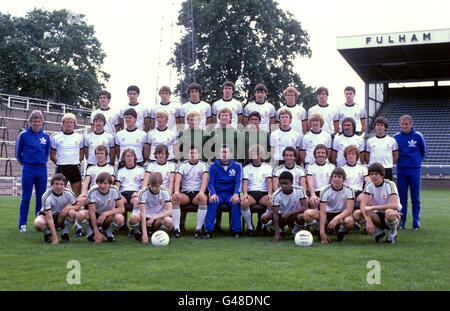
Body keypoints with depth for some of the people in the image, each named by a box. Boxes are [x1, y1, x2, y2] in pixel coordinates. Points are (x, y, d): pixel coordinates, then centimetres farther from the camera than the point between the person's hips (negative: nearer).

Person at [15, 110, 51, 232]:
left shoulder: (46, 136, 7)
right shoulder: (23, 135, -3)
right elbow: (18, 153, 6)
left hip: (42, 169, 3)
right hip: (28, 170, -3)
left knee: (41, 198, 7)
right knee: (26, 198, -2)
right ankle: (22, 224, 5)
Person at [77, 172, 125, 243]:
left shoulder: (114, 190, -18)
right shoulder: (92, 192, -20)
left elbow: (122, 209, -18)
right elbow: (92, 212, -20)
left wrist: (106, 213, -32)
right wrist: (96, 233, -25)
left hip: (109, 218, 0)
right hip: (95, 217, 0)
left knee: (120, 218, -35)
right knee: (80, 215, -31)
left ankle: (109, 233, -1)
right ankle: (90, 233, 0)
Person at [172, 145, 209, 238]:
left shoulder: (203, 165, 9)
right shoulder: (182, 165, 12)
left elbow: (205, 179, -9)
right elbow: (178, 178, -4)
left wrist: (201, 192, -28)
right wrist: (176, 191, -25)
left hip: (198, 193, -1)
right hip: (185, 192, 1)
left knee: (203, 198, -36)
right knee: (174, 198, -31)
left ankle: (199, 229, -31)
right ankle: (176, 229, -30)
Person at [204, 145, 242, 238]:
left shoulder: (237, 166, 9)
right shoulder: (213, 166, 9)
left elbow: (238, 182, 0)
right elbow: (210, 182, 3)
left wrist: (236, 194, -19)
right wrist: (213, 194, -17)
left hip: (231, 194, 0)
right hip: (217, 193, 0)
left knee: (236, 202, -33)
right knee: (212, 202, -33)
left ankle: (236, 231, -26)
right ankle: (208, 230, -31)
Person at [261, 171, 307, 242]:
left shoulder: (299, 190, -16)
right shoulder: (277, 195, -17)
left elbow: (305, 207, -20)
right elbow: (275, 213, -21)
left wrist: (290, 212, -33)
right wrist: (277, 234, -29)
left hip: (294, 216, -1)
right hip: (281, 216, 1)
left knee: (301, 216, -38)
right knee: (264, 217, -28)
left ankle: (295, 232, -2)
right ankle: (279, 229, 5)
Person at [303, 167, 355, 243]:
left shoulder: (349, 190, -10)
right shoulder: (325, 191, -12)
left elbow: (349, 209, -19)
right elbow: (322, 211, -20)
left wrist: (336, 219, -37)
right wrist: (322, 232, -30)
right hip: (328, 214, 1)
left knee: (349, 221, -39)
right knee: (307, 214, -27)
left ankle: (341, 231, -1)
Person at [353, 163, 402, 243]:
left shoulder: (389, 185, -17)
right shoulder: (369, 185, -4)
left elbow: (395, 205, -32)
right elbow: (363, 204, -16)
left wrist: (373, 207, -34)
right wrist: (368, 220, -35)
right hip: (378, 215, 4)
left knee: (390, 213, -41)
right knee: (356, 214, -21)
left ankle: (393, 234, -6)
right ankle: (379, 232, 3)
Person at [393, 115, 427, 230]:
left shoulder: (418, 136, -1)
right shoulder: (396, 137, 4)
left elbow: (424, 151, 12)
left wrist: (418, 161, 9)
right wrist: (398, 160, 1)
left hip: (414, 170, -2)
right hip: (401, 170, 2)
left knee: (415, 199, 1)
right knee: (402, 198, 5)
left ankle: (416, 224, 7)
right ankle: (401, 222, 13)